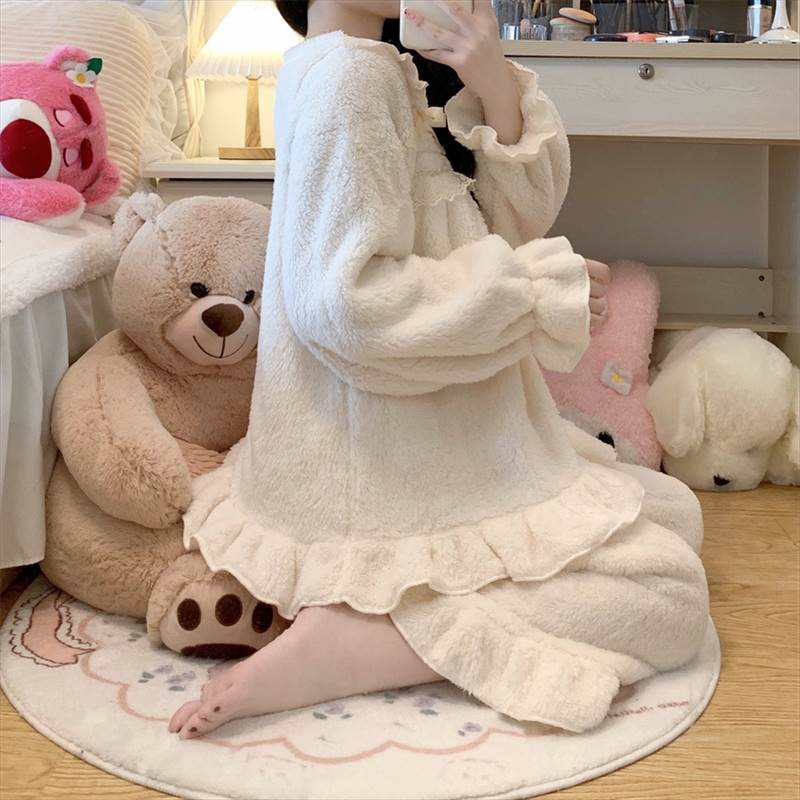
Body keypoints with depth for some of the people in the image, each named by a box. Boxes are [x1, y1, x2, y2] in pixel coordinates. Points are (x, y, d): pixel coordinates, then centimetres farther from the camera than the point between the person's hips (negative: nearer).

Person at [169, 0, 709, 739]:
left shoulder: (388, 69, 13)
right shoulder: (345, 73, -16)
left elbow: (519, 216, 9)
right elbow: (349, 302, -25)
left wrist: (496, 88, -7)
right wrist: (540, 294, -16)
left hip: (448, 429, 10)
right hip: (393, 451, -10)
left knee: (676, 513, 15)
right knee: (668, 593, -8)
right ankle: (344, 641, -15)